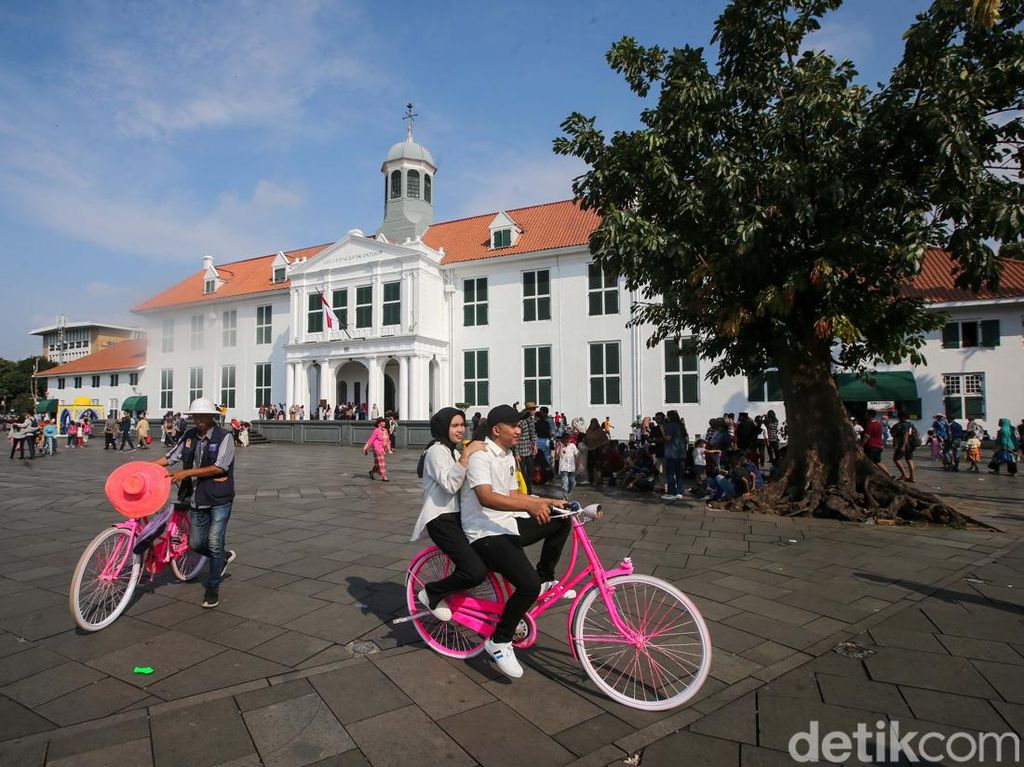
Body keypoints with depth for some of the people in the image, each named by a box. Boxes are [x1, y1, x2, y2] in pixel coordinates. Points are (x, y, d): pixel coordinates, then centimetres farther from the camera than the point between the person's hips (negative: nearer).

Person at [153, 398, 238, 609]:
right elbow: (170, 457, 11)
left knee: (214, 544, -4)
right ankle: (224, 556, 39)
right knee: (195, 544, 11)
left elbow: (218, 467, -20)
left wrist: (187, 472, -23)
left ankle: (213, 588, 12)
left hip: (219, 499, -6)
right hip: (197, 499, 6)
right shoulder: (189, 436, 5)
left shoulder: (224, 437, -13)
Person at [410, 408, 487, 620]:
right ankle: (431, 593, 0)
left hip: (457, 516, 10)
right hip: (441, 519, -10)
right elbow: (450, 485, -24)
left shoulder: (454, 451, 23)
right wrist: (465, 455, -29)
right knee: (476, 571, -22)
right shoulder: (437, 451, -9)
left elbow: (465, 484, 25)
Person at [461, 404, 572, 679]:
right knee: (529, 585, -24)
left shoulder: (508, 456, 14)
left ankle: (545, 578, 18)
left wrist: (550, 502, 11)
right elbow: (486, 498, -31)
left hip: (508, 524, 9)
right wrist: (531, 505, -43)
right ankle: (499, 641, -3)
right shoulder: (480, 455, -16)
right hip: (486, 533, -9)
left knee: (561, 521, 3)